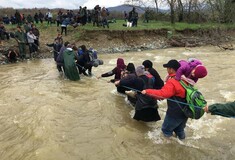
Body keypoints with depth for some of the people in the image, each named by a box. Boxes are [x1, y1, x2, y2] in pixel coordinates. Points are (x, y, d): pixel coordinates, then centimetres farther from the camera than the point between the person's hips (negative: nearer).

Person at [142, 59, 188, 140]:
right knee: (179, 129, 30)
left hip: (175, 113, -8)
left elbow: (162, 93, -36)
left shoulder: (172, 82, -26)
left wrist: (147, 91, -30)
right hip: (185, 111, 8)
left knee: (166, 129, 14)